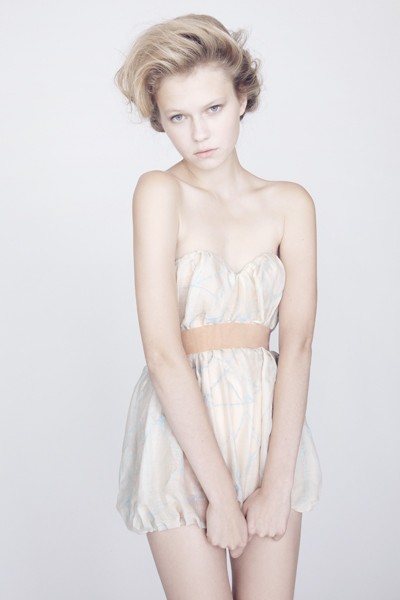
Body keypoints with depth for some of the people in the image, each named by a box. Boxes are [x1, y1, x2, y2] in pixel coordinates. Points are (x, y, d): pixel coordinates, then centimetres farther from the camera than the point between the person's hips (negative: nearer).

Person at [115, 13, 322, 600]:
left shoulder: (290, 203, 2)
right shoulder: (160, 192, -9)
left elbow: (297, 344, -4)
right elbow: (163, 352, -15)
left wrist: (277, 482, -12)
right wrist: (220, 489, -16)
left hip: (269, 424, 3)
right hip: (180, 429, -3)